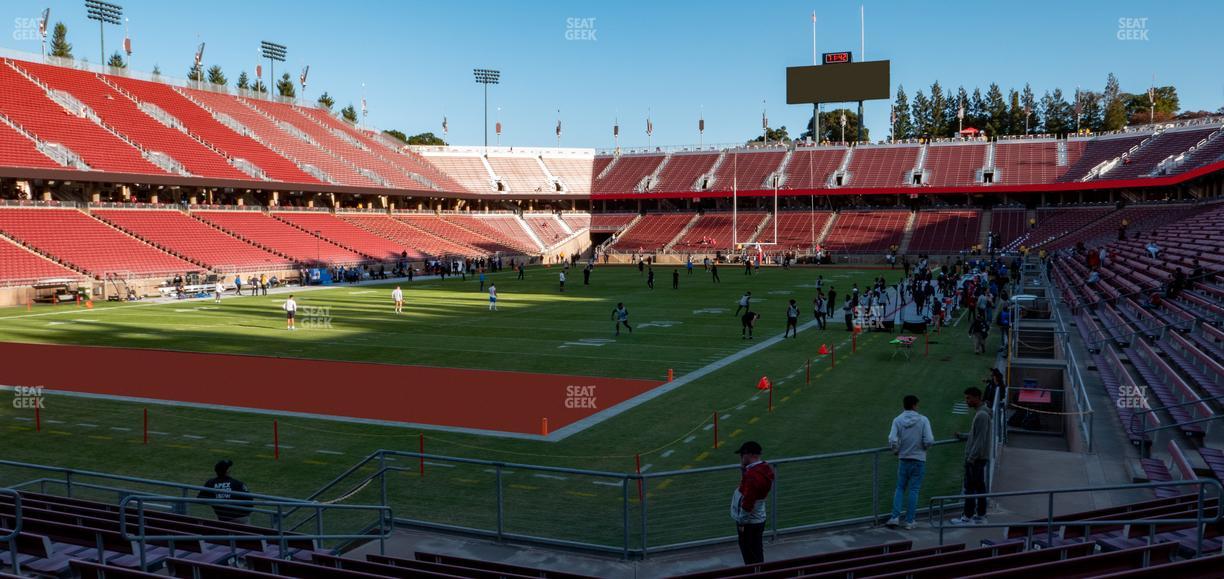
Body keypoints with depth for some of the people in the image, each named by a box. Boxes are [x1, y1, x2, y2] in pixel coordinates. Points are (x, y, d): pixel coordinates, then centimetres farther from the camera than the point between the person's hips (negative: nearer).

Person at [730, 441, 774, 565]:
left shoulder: (752, 475, -27)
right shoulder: (765, 468, 2)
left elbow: (747, 502, -26)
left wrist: (742, 522, -16)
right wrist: (743, 468, 1)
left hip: (749, 522, -9)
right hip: (759, 519, 9)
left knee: (751, 559, 4)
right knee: (758, 554, 20)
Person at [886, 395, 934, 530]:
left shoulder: (897, 420, -6)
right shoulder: (923, 420, -9)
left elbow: (892, 440, -15)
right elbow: (929, 441, -14)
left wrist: (896, 451, 5)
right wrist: (924, 447, 8)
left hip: (903, 459, 1)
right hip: (919, 459, -1)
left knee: (900, 488, 14)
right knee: (914, 490, 6)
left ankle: (895, 517, 4)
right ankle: (909, 521, 9)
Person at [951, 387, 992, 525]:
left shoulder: (982, 415, -18)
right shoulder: (980, 413, 13)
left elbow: (980, 439, -22)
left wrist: (971, 458, -21)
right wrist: (962, 436, 17)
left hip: (976, 458, -10)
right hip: (979, 457, 10)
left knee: (970, 488, -5)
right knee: (979, 487, 12)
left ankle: (967, 517, -1)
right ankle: (980, 516, 18)